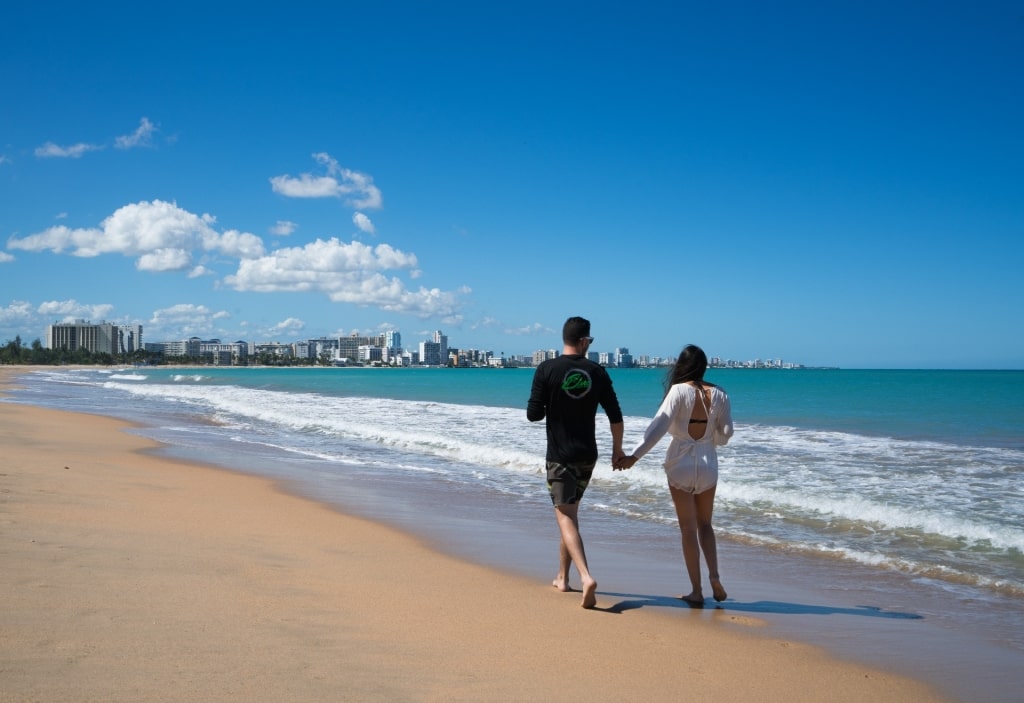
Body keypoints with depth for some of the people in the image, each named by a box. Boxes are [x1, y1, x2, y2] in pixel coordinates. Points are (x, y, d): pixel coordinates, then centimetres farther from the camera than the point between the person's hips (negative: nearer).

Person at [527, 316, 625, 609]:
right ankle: (563, 577, 28)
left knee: (565, 517, -5)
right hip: (587, 455, 4)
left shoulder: (547, 370, -10)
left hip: (559, 456, -4)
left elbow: (533, 414, -10)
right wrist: (618, 449, 18)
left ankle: (586, 577, -24)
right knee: (570, 511, 19)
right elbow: (615, 416, 3)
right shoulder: (597, 372, 0)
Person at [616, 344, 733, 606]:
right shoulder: (719, 395, -1)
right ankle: (714, 575, 0)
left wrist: (635, 455, -19)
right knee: (705, 525, 19)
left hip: (681, 464, -3)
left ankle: (696, 591, 6)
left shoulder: (679, 391, -11)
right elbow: (725, 434, 3)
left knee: (688, 529, 5)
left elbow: (660, 426, -18)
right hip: (708, 464, 3)